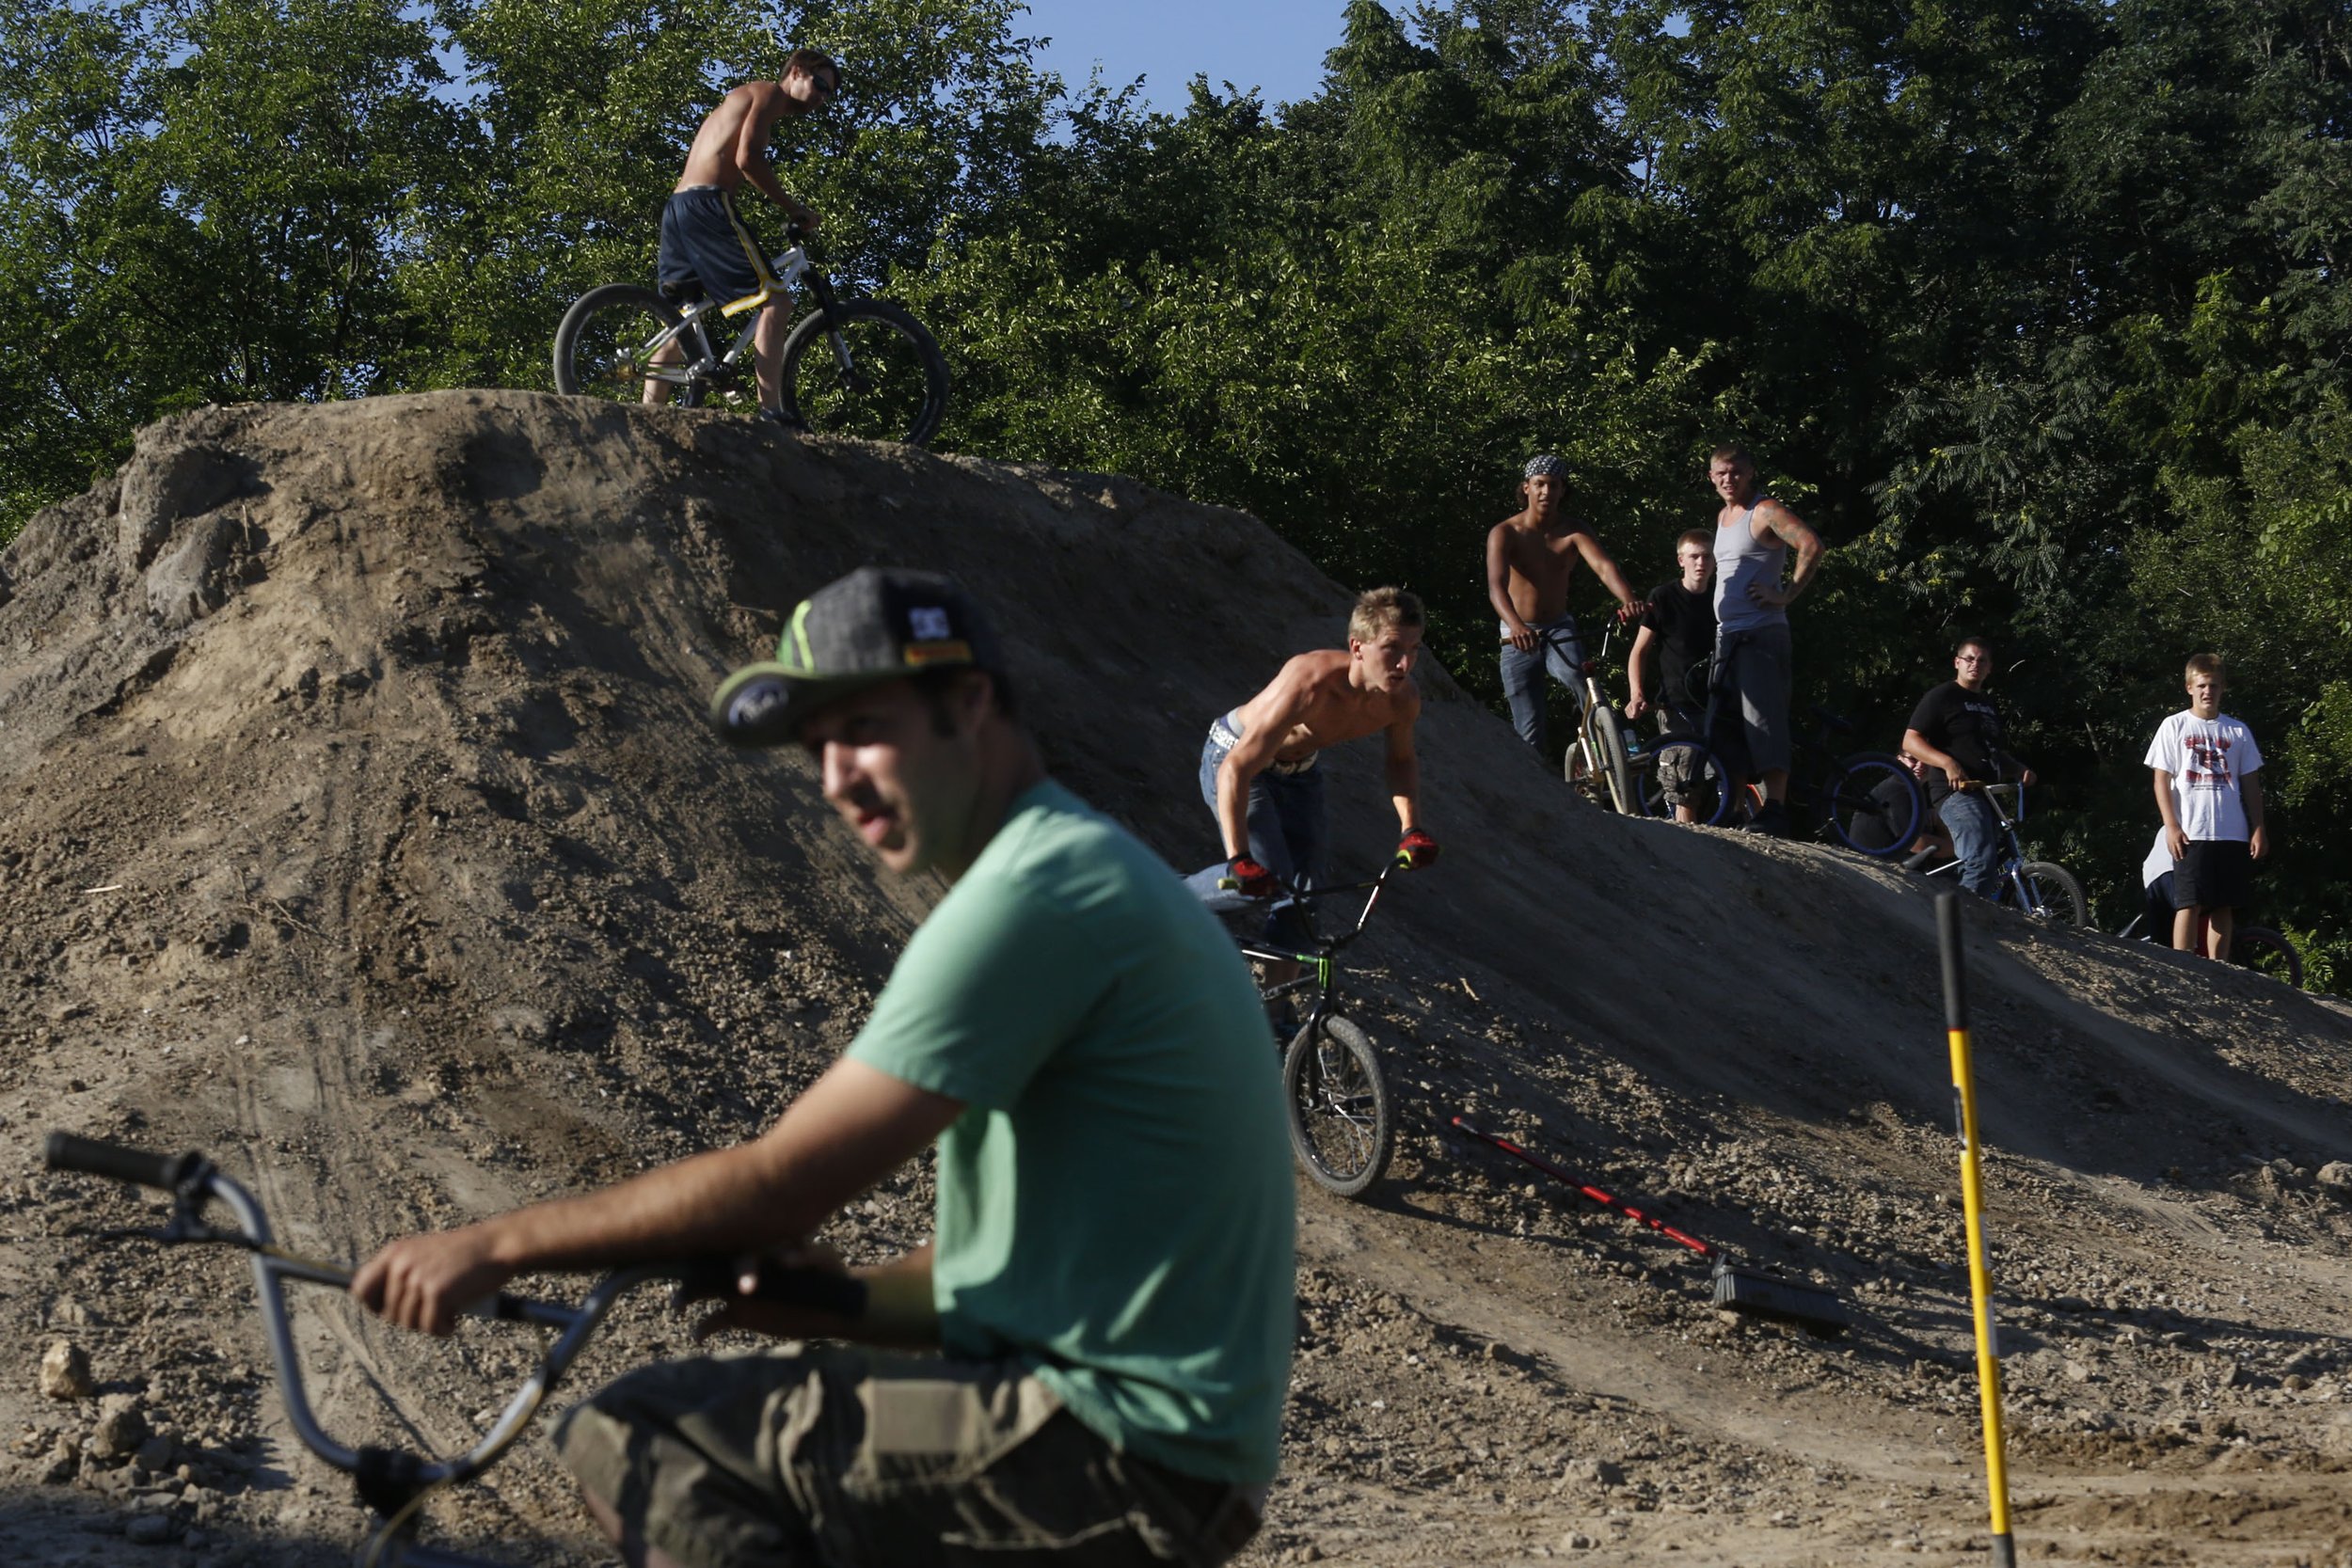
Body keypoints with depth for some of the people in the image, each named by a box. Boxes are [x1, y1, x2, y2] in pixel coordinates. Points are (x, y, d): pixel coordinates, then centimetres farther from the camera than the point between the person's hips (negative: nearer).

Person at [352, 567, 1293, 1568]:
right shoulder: (1090, 869, 18)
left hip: (1122, 1451, -10)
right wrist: (847, 1300, 2)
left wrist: (498, 1246, -7)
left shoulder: (1035, 895, -16)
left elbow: (781, 1184, -17)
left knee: (637, 1443, -12)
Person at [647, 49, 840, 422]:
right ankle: (771, 412, -24)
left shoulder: (743, 101, 32)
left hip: (676, 209, 10)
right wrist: (793, 207, -5)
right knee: (774, 301, -13)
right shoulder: (769, 93, 3)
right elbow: (747, 158, -12)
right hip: (707, 205, -10)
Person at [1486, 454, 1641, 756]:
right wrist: (1516, 626, -49)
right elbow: (1496, 586, -28)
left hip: (1559, 630, 1)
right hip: (1520, 636, -1)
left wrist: (1628, 600, -47)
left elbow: (1604, 566, -25)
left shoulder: (1573, 531, -8)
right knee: (1529, 734, -3)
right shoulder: (1504, 533, -13)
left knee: (1579, 675, -33)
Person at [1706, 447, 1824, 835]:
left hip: (1761, 634, -9)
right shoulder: (1723, 516, 19)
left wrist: (1787, 594, -18)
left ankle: (1775, 807, -18)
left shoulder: (1765, 512, -8)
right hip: (1727, 635, 9)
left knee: (1763, 719, -15)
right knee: (1724, 725, 6)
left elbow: (1812, 545, -21)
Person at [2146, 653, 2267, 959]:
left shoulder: (2238, 731, 11)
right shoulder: (2174, 727, 4)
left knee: (2223, 906, 3)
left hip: (2232, 833, 3)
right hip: (2191, 833, -3)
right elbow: (2162, 781, 1)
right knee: (2190, 904, -8)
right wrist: (2171, 827, -9)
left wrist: (2259, 829, 5)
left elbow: (2250, 784, 13)